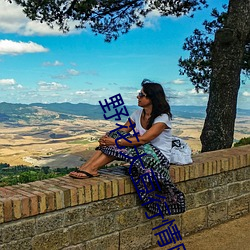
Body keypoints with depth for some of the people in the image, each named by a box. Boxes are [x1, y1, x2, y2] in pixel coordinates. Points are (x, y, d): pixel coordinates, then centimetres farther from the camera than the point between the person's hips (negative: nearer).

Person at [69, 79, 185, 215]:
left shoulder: (162, 117, -17)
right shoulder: (138, 114, 6)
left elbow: (143, 139, -27)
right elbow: (122, 131, 1)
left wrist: (115, 142, -28)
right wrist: (106, 138, -21)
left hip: (159, 158, -6)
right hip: (141, 154, 7)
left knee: (120, 146, -27)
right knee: (116, 134, -16)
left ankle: (91, 169, -23)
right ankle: (87, 167, -26)